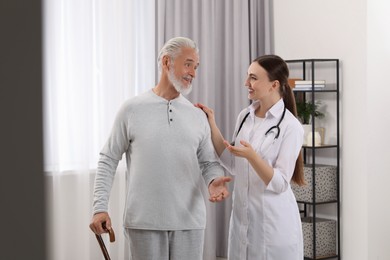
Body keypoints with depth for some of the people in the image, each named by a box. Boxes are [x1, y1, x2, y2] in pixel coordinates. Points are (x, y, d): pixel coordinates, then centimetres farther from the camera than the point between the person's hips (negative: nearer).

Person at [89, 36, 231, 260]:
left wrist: (215, 181, -13)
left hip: (190, 221, 3)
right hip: (144, 221, -2)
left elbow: (209, 162, 10)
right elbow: (109, 160, 3)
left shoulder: (198, 116, 8)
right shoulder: (132, 110, 0)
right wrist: (100, 207, -5)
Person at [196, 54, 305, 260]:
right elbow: (233, 166, 9)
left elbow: (279, 184, -16)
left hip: (274, 222, -6)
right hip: (242, 217, 6)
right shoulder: (245, 116, 5)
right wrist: (212, 126, 4)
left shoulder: (290, 126, -13)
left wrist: (251, 156, -31)